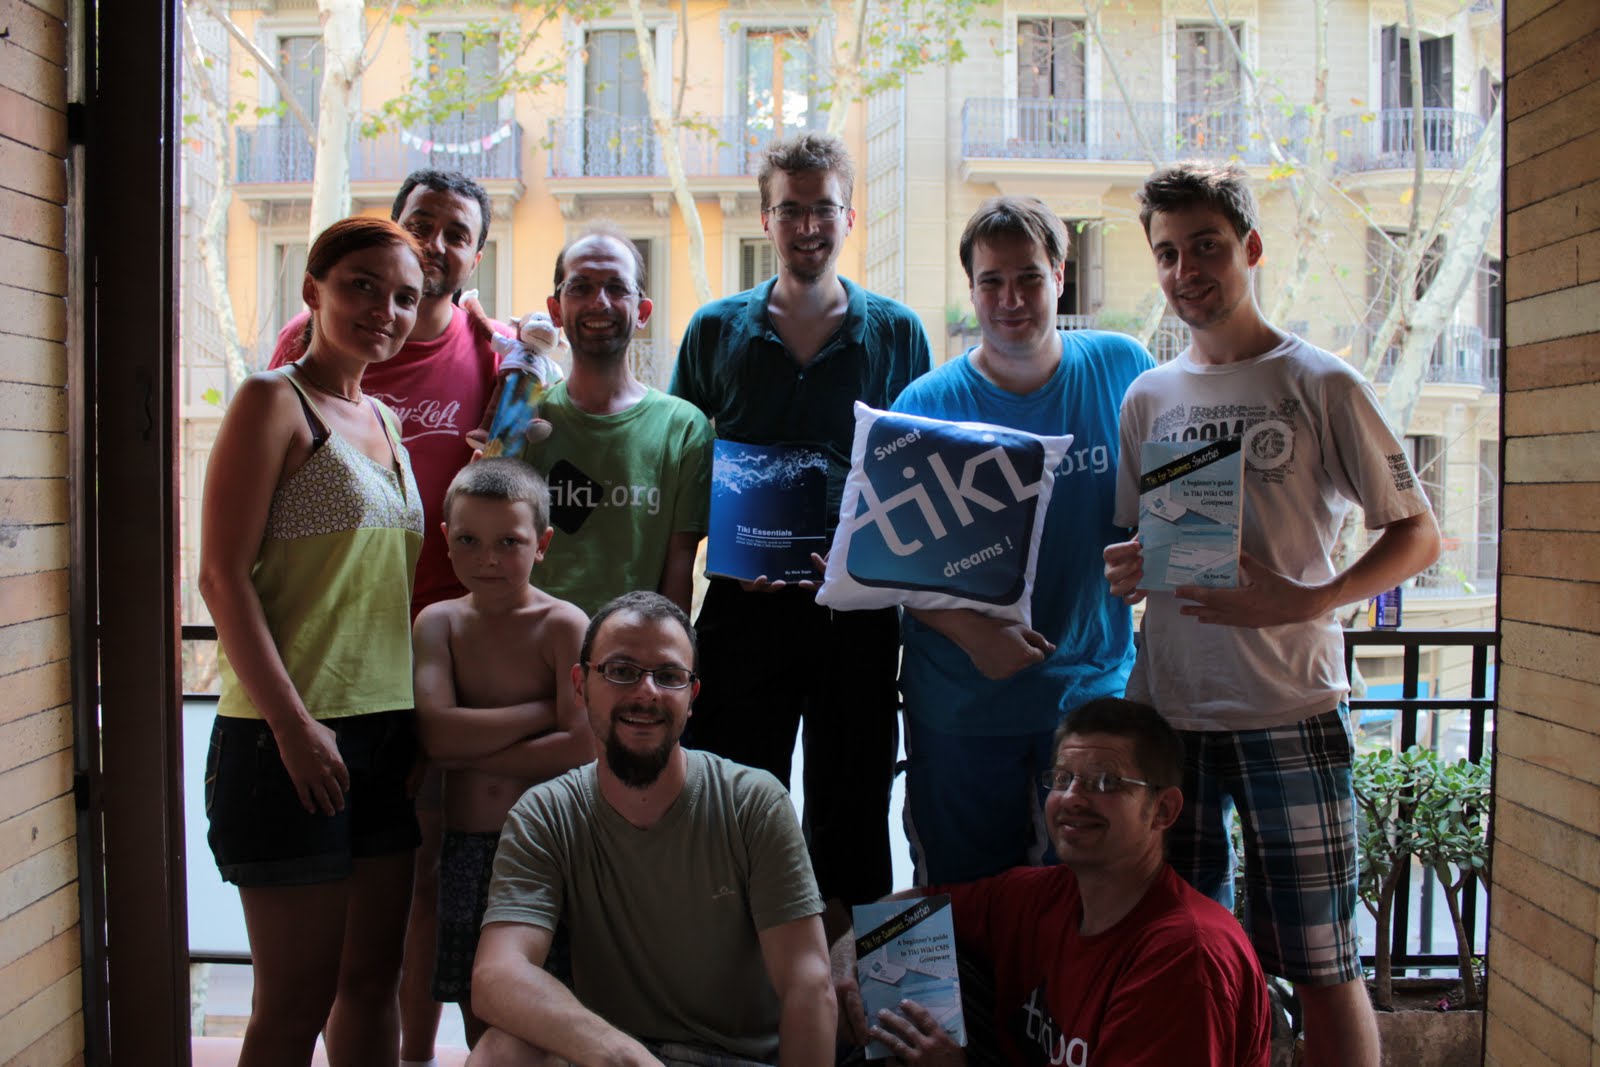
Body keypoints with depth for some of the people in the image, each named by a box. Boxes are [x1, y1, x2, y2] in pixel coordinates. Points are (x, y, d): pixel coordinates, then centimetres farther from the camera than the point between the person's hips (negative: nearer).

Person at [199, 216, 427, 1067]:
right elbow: (223, 575, -13)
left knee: (371, 980, 14)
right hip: (292, 737, -7)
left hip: (387, 728, 7)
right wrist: (293, 724, -19)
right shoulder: (274, 401, -6)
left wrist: (418, 717, 13)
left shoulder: (384, 421, 16)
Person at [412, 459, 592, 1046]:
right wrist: (544, 709, -13)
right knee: (478, 1013, 14)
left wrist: (471, 755, -13)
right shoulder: (438, 622, 3)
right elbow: (437, 731, -13)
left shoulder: (563, 625, -7)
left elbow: (582, 745, -18)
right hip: (465, 844, 3)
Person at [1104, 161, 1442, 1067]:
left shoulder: (1321, 385, -1)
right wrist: (1127, 571, -6)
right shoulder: (1148, 398, 11)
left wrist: (1305, 601, -17)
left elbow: (1419, 536, -1)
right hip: (1170, 710, 4)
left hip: (1291, 710, -4)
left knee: (1322, 965, 3)